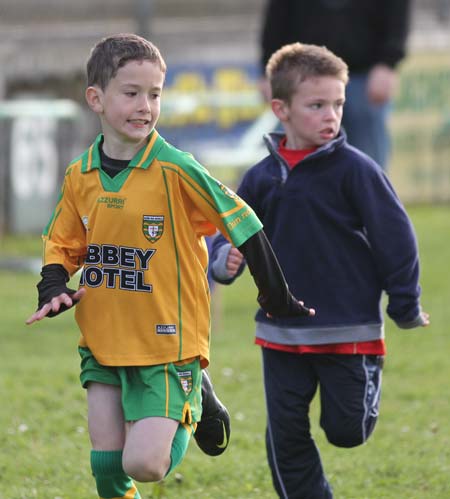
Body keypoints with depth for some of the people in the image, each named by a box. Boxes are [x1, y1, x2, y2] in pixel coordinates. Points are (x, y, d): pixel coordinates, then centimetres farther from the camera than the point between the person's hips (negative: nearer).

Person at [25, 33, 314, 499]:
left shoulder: (175, 171, -14)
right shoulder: (80, 176, 2)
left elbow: (243, 225, -10)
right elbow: (61, 244, 15)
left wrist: (277, 299, -7)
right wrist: (54, 290, -5)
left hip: (166, 342, -5)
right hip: (102, 342, 5)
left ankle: (196, 405, 17)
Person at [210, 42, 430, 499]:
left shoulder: (354, 169, -10)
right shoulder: (262, 178, 1)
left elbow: (395, 235, -7)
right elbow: (232, 232, 9)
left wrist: (405, 306, -4)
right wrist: (224, 260, -14)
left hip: (348, 330, -3)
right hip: (282, 335, 4)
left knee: (346, 430, 2)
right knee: (286, 440, 4)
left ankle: (369, 375, 33)